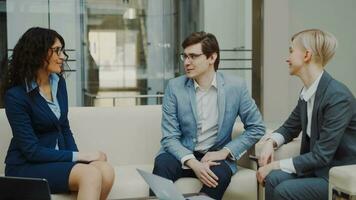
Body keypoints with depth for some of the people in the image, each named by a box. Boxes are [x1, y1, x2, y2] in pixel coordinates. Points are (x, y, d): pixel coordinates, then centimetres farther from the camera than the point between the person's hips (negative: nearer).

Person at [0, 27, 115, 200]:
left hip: (57, 158, 6)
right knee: (91, 174, -30)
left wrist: (78, 159, -5)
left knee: (106, 171, -23)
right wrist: (79, 156, -15)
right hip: (26, 166, -6)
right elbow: (32, 151, -16)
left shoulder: (58, 82, 5)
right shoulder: (16, 95, -15)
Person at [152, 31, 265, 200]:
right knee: (162, 165, -31)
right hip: (183, 155, 0)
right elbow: (170, 137, -6)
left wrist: (225, 151, -10)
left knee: (220, 174, -32)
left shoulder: (235, 86, -4)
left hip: (215, 156, 0)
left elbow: (256, 128, 3)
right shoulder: (174, 87, -4)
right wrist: (193, 163, -24)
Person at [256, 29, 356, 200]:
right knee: (273, 179, -16)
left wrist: (276, 165, -18)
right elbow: (290, 128, 17)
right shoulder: (307, 91, 3)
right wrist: (270, 142, -5)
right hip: (318, 167, 7)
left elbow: (321, 156, -22)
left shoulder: (338, 97, -22)